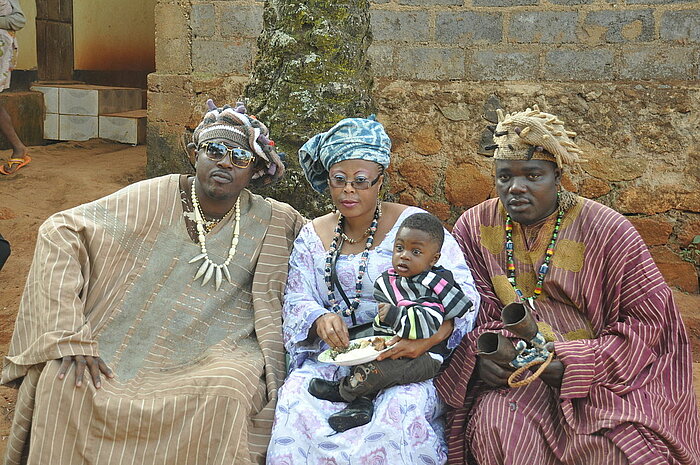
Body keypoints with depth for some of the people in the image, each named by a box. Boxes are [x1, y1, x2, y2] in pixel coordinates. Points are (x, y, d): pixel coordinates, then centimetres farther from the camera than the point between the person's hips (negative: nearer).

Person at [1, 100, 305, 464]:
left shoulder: (272, 223, 2)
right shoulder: (155, 198, -5)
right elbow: (60, 231, -9)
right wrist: (71, 338, -18)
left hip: (216, 354, 1)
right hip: (127, 349, 0)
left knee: (227, 394, -32)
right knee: (61, 380, -26)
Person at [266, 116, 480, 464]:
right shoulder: (312, 235, 12)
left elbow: (463, 296, -8)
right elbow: (296, 300, 6)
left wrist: (430, 336, -27)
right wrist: (320, 319, -18)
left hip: (403, 357, -2)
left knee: (400, 410, -33)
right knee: (296, 402, -26)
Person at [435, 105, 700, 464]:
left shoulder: (606, 231, -7)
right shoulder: (474, 227, 2)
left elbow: (651, 317, -6)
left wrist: (578, 364, -18)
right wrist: (479, 355, -20)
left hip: (596, 379, -1)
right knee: (495, 424, -28)